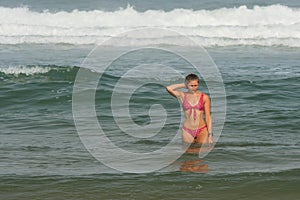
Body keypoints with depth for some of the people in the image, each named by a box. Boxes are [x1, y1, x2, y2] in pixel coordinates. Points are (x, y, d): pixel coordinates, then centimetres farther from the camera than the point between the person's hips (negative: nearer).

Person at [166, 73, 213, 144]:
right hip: (187, 131, 1)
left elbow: (208, 117, 1)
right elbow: (168, 88, -11)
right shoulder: (183, 96, 4)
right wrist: (183, 85, 1)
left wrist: (210, 134, -5)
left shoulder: (204, 97, 1)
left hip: (202, 131, -1)